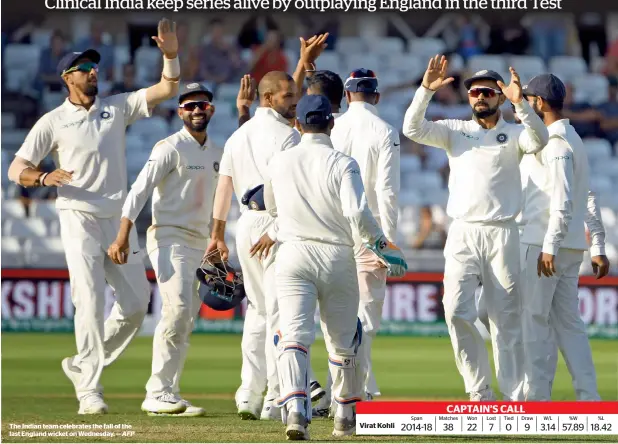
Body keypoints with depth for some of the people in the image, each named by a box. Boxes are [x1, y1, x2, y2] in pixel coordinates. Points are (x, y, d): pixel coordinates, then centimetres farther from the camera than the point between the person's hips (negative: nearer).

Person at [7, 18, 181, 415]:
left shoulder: (118, 107, 10)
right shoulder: (53, 122, 1)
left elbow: (168, 90, 3)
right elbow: (16, 169, -1)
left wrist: (171, 55, -15)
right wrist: (44, 177, -23)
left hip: (119, 219, 4)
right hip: (79, 219, -4)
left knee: (136, 301, 2)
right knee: (91, 302, -12)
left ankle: (84, 364, 19)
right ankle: (89, 389, -10)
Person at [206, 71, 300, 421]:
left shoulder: (238, 135, 15)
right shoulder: (286, 134, -9)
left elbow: (224, 185, 16)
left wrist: (218, 234, 19)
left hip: (246, 224, 8)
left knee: (258, 309, 17)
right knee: (280, 311, -7)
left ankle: (249, 395, 13)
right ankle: (275, 400, -10)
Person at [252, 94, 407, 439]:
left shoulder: (279, 162, 3)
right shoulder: (342, 164, -8)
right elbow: (357, 212, -19)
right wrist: (381, 242, -5)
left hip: (294, 256, 1)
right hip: (338, 257, -1)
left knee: (294, 335, -10)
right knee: (343, 342, 15)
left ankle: (295, 410, -31)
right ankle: (346, 417, 26)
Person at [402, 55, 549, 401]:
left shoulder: (514, 133, 7)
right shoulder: (454, 131, 12)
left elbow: (539, 139, -16)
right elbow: (413, 129, -3)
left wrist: (520, 103, -31)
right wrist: (426, 90, -16)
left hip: (501, 233, -1)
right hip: (463, 233, 1)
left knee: (507, 318, 0)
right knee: (457, 311, -10)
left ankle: (514, 396, 4)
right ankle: (480, 391, 1)